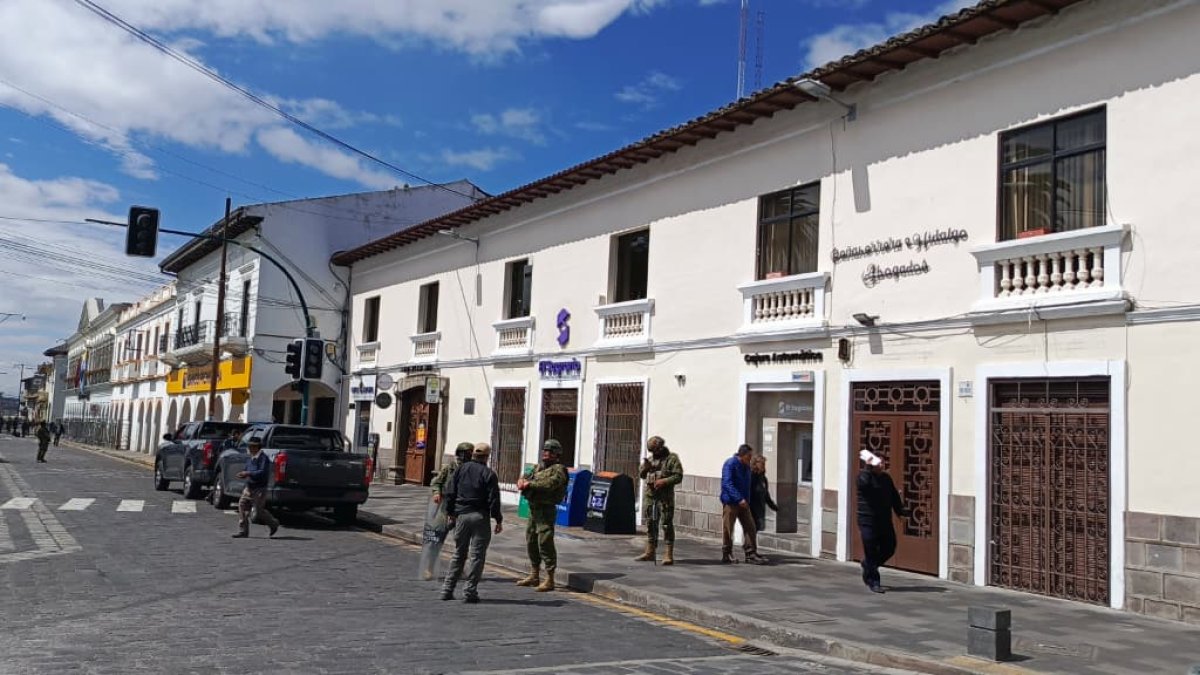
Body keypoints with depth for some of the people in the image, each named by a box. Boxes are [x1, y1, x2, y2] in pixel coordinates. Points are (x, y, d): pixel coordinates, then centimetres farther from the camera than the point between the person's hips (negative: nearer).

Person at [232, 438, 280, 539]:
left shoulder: (263, 458, -14)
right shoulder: (251, 458, 13)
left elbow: (263, 472, -23)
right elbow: (246, 469, 22)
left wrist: (249, 473, -25)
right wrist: (242, 473, -1)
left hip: (259, 489, -8)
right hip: (249, 488, 8)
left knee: (259, 511, -3)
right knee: (242, 506, -1)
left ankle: (274, 524, 21)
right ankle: (243, 532, 4)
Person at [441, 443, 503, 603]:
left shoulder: (461, 469, 5)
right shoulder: (489, 474, -8)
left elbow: (450, 492, 7)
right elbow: (493, 500, -10)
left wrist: (451, 512, 17)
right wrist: (498, 520, -2)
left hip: (461, 515, 5)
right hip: (480, 517, -4)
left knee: (458, 553, 15)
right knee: (477, 555, 2)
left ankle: (447, 590, 15)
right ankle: (470, 592, 1)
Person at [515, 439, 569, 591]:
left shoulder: (558, 469, -8)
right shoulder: (539, 467, 18)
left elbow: (551, 483, -24)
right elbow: (528, 476, 20)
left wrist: (530, 484, -20)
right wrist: (522, 480, -3)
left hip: (546, 511, -9)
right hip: (534, 509, 9)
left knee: (545, 543, -10)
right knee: (531, 542, 15)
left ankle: (549, 580, -5)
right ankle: (534, 576, 27)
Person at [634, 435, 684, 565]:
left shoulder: (672, 458, -3)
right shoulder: (650, 459, 14)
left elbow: (678, 476, -9)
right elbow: (641, 475, 17)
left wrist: (664, 481, -20)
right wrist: (645, 468, -4)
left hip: (665, 497, -6)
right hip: (649, 495, 6)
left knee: (667, 524, -6)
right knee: (650, 524, 12)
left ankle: (669, 554, -4)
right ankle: (650, 552, 22)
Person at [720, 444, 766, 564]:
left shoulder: (746, 467, 13)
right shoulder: (730, 464, -13)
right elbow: (727, 483, -22)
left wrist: (747, 500, 12)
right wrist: (739, 499, -28)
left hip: (743, 503, 8)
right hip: (730, 502, -8)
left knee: (750, 528, 2)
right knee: (727, 529, 1)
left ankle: (751, 554, 7)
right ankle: (726, 555, 12)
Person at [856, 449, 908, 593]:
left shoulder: (886, 478, 12)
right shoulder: (864, 476, -8)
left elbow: (894, 496, 16)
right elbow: (863, 483, -32)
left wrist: (900, 509, 5)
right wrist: (868, 468, -31)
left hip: (885, 521, 7)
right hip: (868, 521, -7)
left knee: (889, 548, 11)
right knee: (871, 552, -3)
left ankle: (868, 565, 35)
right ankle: (873, 582, 7)